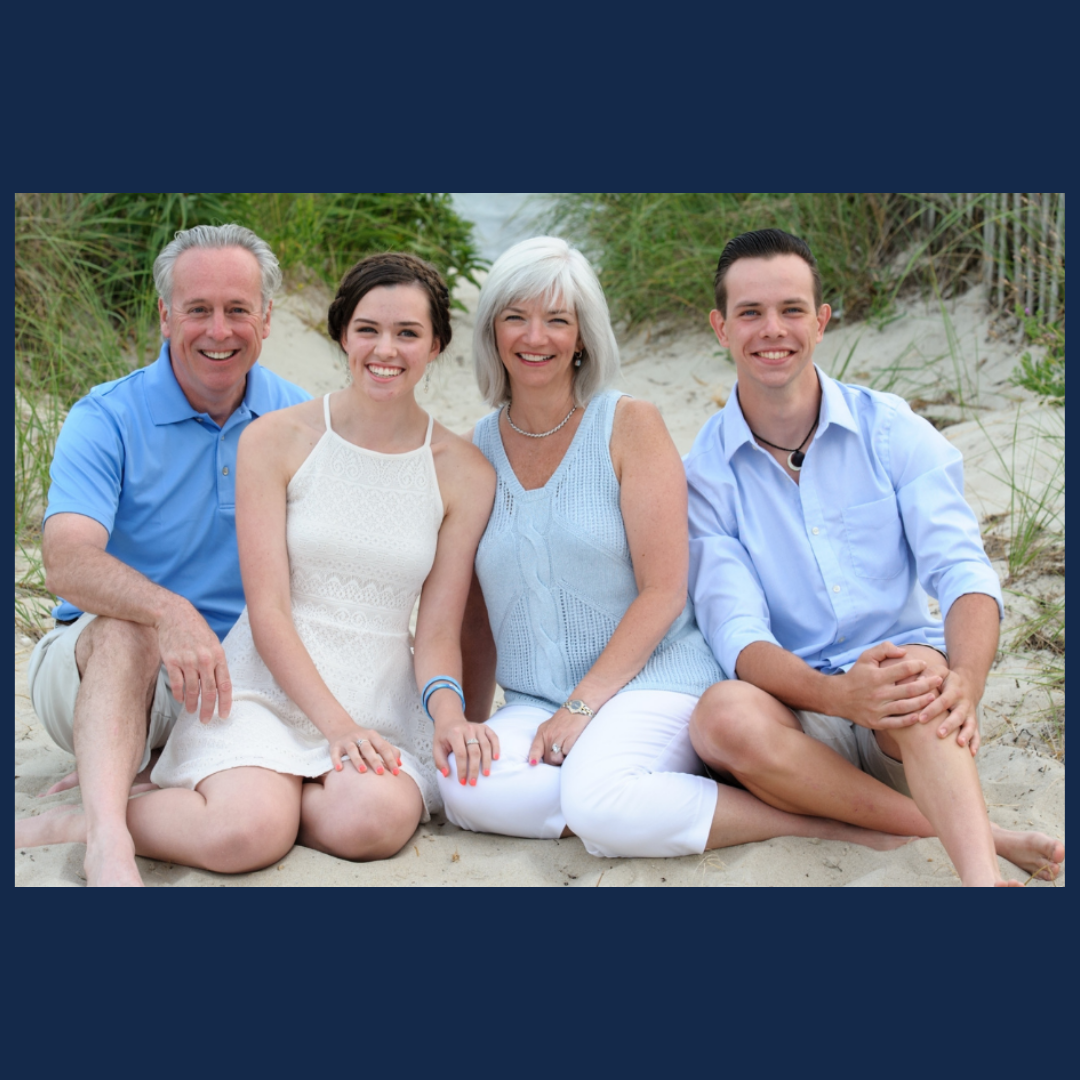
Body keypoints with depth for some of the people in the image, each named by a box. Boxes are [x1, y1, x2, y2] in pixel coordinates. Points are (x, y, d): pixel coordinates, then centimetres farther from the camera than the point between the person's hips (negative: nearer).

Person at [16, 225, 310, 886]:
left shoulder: (297, 421, 4)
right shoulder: (106, 420, -8)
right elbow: (68, 561, -25)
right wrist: (170, 611, -44)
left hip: (242, 676, 3)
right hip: (96, 664, -3)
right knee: (125, 625, -38)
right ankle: (107, 839, -53)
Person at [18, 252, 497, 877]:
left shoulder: (465, 473, 3)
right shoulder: (277, 440, -2)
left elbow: (439, 631, 4)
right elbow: (268, 610, -6)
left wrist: (447, 708, -17)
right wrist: (336, 723, -17)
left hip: (380, 699, 2)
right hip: (269, 684, -2)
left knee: (373, 823, -31)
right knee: (245, 837, -31)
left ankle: (244, 792, -4)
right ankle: (77, 818, -5)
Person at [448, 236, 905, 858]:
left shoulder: (629, 425, -3)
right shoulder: (477, 451, 9)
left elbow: (663, 591, -8)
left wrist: (581, 707, -14)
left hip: (652, 677, -4)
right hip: (534, 705, 4)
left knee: (600, 804, -35)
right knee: (465, 791, -29)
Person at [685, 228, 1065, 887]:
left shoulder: (890, 430, 2)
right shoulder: (705, 473, 1)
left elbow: (963, 569, -8)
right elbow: (736, 633, -10)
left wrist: (964, 680, -31)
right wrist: (840, 696, -31)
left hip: (913, 723, 0)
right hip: (804, 715, 0)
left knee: (920, 665, -34)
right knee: (724, 716, -33)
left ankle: (979, 871, -53)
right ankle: (987, 837, -30)